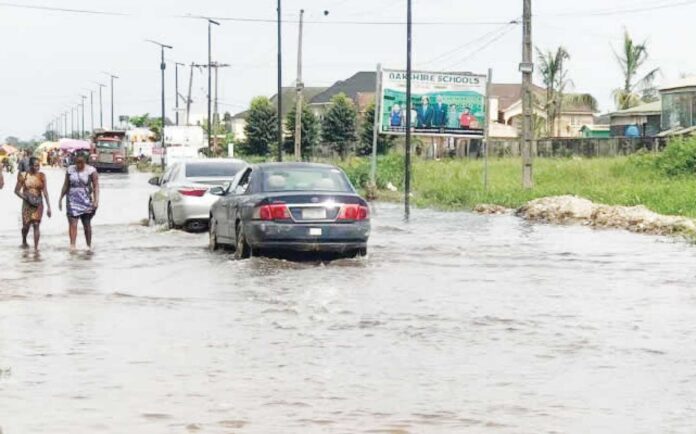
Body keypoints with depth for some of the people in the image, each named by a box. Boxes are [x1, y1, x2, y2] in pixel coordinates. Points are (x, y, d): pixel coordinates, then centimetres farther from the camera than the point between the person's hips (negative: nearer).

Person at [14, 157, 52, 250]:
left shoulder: (41, 176, -3)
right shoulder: (23, 176, -4)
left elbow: (45, 192, -3)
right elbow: (17, 190, 1)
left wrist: (48, 206, -7)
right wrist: (25, 197, -16)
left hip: (38, 204, 0)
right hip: (27, 204, 0)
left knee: (36, 225, -8)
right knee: (26, 225, 6)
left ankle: (36, 247, -7)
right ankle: (24, 241, 36)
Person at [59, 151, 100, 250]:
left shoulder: (91, 170, -5)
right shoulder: (70, 170, 4)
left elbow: (96, 186, -9)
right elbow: (66, 185, 12)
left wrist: (96, 200, -20)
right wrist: (60, 199, 11)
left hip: (86, 201, -1)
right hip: (72, 200, 1)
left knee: (87, 224, 9)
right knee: (72, 224, -10)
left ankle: (89, 246, 20)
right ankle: (72, 246, -17)